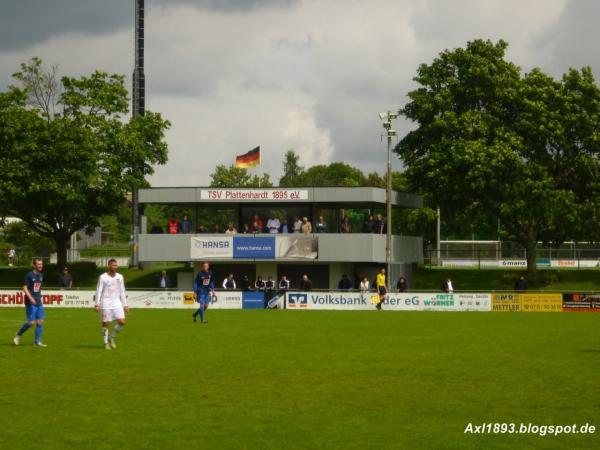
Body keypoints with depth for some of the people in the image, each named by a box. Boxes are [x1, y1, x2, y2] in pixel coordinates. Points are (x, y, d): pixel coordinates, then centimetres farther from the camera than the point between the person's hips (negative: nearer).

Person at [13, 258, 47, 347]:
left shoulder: (41, 275, 11)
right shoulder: (29, 275, -9)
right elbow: (25, 288, -12)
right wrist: (30, 298, -24)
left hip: (39, 303, 7)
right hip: (30, 303, -7)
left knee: (40, 322, 1)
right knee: (31, 322, -8)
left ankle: (37, 342, 7)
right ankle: (18, 335, 13)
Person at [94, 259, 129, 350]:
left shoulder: (119, 277, 9)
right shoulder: (103, 277, -4)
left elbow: (122, 292, 14)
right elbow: (98, 291, -5)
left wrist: (125, 305, 11)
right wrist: (96, 304, -14)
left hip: (117, 303, 4)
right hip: (105, 303, -4)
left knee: (122, 322, -8)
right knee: (106, 323, -1)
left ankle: (112, 338, 13)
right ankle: (106, 343, 13)